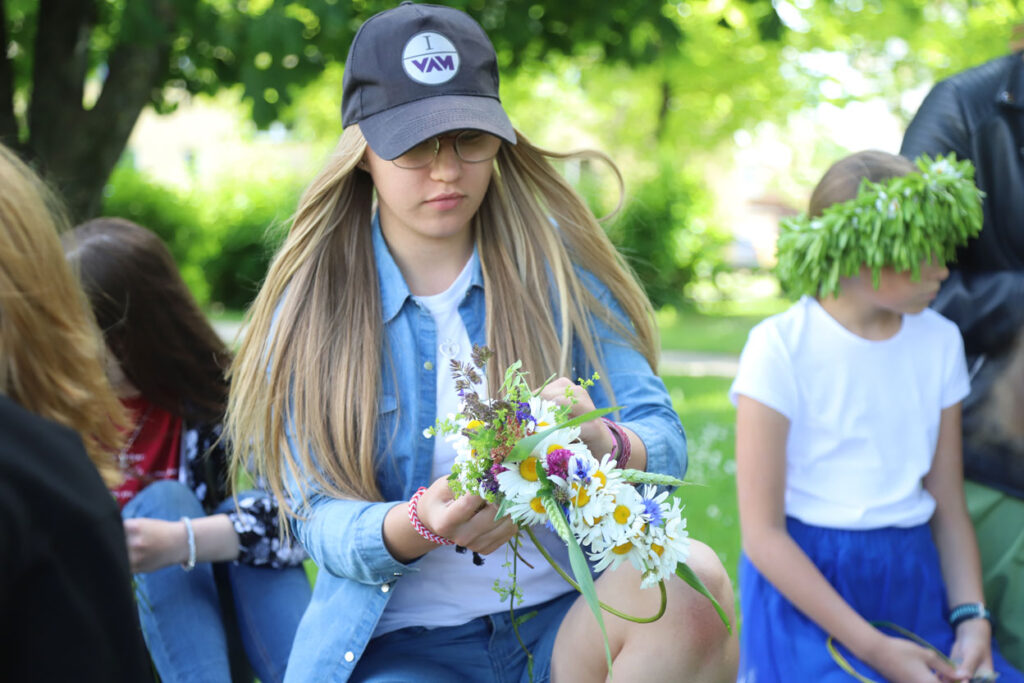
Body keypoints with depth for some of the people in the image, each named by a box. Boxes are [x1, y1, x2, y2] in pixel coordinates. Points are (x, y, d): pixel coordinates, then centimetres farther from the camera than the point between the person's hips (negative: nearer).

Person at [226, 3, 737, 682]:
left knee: (693, 579, -30)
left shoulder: (556, 268, 4)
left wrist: (603, 446, -27)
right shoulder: (310, 305, 1)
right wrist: (421, 525, -27)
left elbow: (664, 439, -1)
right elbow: (321, 519, -3)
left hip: (568, 621, 2)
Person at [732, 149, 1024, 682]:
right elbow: (763, 533, -12)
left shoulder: (939, 341, 7)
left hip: (913, 585, 5)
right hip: (805, 587, -5)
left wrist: (972, 618, -5)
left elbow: (948, 506, 11)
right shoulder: (781, 347, -10)